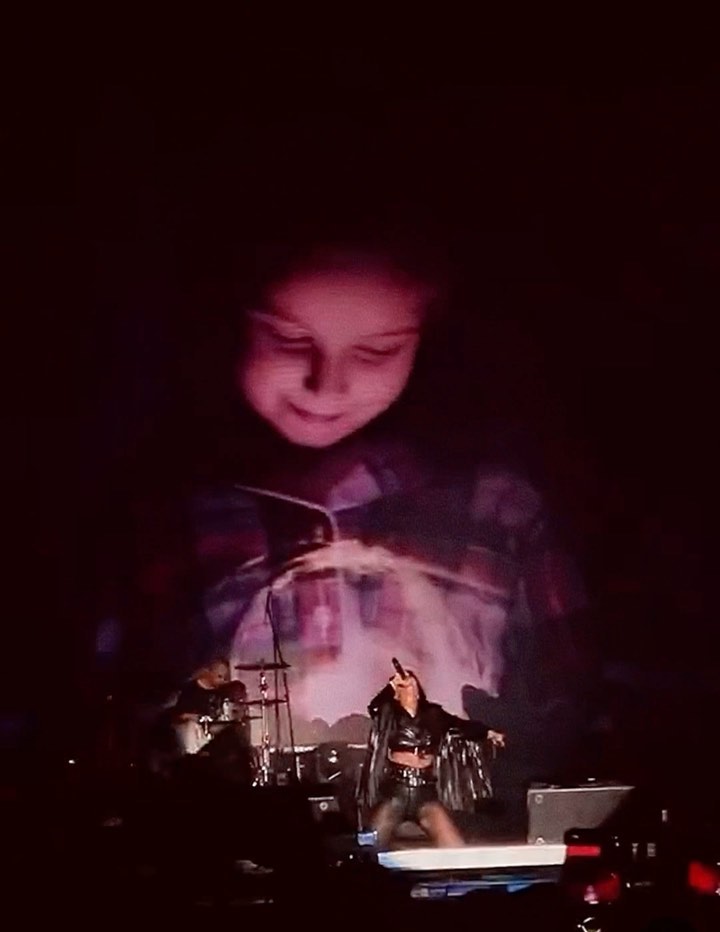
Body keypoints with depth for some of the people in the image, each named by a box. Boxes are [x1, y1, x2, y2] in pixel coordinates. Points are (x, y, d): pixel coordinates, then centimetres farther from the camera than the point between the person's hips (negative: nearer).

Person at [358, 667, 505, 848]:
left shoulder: (433, 714, 10)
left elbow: (461, 726, 5)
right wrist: (392, 685, -15)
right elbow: (374, 707, -13)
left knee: (454, 847, -9)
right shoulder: (388, 715, 5)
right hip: (394, 791, -1)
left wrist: (487, 733, -5)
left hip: (426, 792, 2)